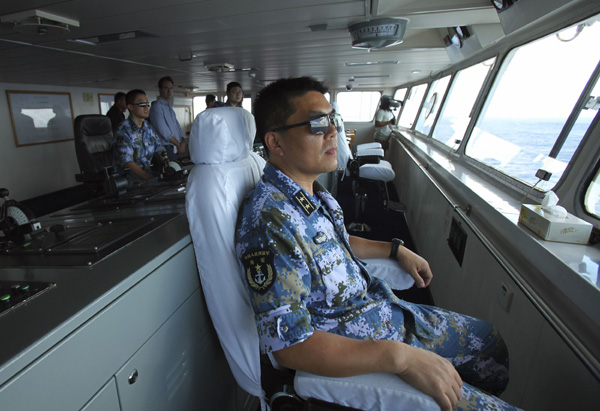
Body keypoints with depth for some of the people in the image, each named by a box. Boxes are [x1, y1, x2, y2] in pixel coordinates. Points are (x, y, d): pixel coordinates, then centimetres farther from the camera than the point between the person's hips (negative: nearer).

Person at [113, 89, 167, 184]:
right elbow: (126, 162, -19)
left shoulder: (148, 127, 11)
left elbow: (159, 149, 11)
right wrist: (150, 178, -31)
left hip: (147, 170, 7)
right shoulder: (124, 130, -11)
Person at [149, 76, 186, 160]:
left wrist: (183, 141, -1)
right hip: (165, 149, -8)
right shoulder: (156, 106, -6)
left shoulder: (170, 107, 21)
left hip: (175, 149, 8)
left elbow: (177, 126, 18)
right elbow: (163, 131, -14)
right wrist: (179, 144, -7)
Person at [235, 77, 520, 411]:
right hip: (351, 359, -8)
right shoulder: (269, 220, -31)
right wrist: (400, 357, -30)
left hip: (385, 310, 9)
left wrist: (396, 249, 10)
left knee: (490, 341, 20)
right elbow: (288, 345, -30)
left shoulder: (315, 192, -1)